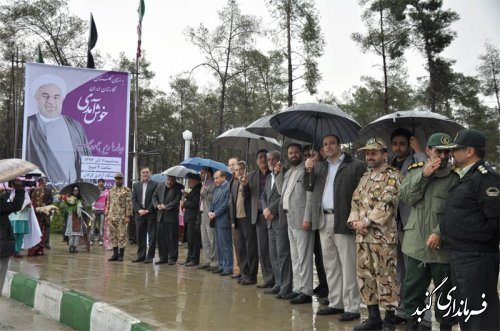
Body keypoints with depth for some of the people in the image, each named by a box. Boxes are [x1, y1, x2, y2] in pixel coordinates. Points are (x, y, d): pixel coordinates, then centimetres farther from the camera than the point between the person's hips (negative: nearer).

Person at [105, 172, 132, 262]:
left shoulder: (127, 190, -3)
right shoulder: (111, 190, 14)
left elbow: (129, 204, -7)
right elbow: (108, 203, 17)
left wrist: (128, 216, -13)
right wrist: (106, 215, 10)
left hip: (122, 217, -5)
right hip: (112, 217, 5)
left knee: (122, 236, -2)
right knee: (112, 235, 6)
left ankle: (121, 254, 5)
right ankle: (115, 254, 13)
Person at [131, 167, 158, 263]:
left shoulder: (155, 184, 1)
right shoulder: (136, 185, 15)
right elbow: (134, 199, 9)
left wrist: (148, 210, -11)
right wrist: (139, 210, -5)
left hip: (151, 213, -4)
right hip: (139, 213, 4)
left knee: (152, 236, -3)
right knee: (140, 236, 7)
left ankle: (150, 256, 1)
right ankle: (141, 255, 14)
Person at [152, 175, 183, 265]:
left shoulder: (178, 187, -5)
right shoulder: (160, 185, 12)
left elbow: (177, 200, -12)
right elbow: (154, 197, 13)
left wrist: (166, 207, -14)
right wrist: (157, 205, -5)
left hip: (172, 216, -5)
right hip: (160, 216, 5)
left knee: (172, 238, -2)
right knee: (160, 237, 7)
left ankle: (172, 258, 7)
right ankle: (163, 257, 17)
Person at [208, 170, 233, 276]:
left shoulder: (228, 187, -10)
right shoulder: (216, 189, 18)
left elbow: (226, 204, -16)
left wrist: (215, 214, -13)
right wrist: (210, 212, 1)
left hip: (223, 220, -9)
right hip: (216, 220, 9)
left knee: (226, 245, -6)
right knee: (219, 245, 12)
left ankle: (228, 268, -2)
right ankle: (222, 266, 19)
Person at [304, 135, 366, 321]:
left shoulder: (356, 166, -4)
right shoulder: (319, 167, 16)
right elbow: (309, 187, 13)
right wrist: (308, 170, -3)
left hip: (343, 221, -6)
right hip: (324, 221, 7)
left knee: (347, 266, -3)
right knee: (330, 265, 13)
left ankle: (352, 308, 3)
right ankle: (335, 303, 23)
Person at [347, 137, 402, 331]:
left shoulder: (392, 176, -6)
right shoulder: (365, 176, 18)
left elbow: (386, 204, -17)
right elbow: (355, 201, 15)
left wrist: (366, 222, -16)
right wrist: (355, 221, -2)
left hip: (383, 236, -7)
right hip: (363, 236, 8)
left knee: (386, 277, -2)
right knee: (365, 276, 11)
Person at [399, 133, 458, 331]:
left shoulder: (455, 177, -5)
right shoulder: (415, 171, 9)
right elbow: (405, 197, -3)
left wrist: (440, 233, -20)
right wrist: (423, 175, -11)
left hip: (442, 246, -3)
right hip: (416, 244, 4)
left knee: (445, 292, 9)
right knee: (413, 289, 14)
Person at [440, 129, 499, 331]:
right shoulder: (464, 178, 15)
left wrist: (482, 239, -11)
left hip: (476, 257, -10)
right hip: (458, 255, 10)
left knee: (480, 314, -2)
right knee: (463, 310, 20)